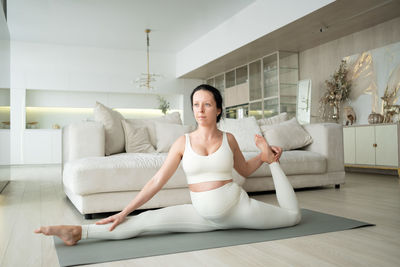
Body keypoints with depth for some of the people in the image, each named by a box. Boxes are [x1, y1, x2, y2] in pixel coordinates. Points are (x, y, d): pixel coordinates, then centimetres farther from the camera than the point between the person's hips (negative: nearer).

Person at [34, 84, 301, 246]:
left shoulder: (229, 139, -4)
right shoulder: (183, 142, -7)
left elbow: (244, 169, 14)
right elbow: (157, 181, -7)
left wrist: (267, 157, -3)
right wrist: (124, 212, -9)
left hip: (237, 206, 1)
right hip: (203, 214, -1)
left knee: (293, 215, 5)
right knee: (148, 220, -18)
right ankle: (78, 232, -17)